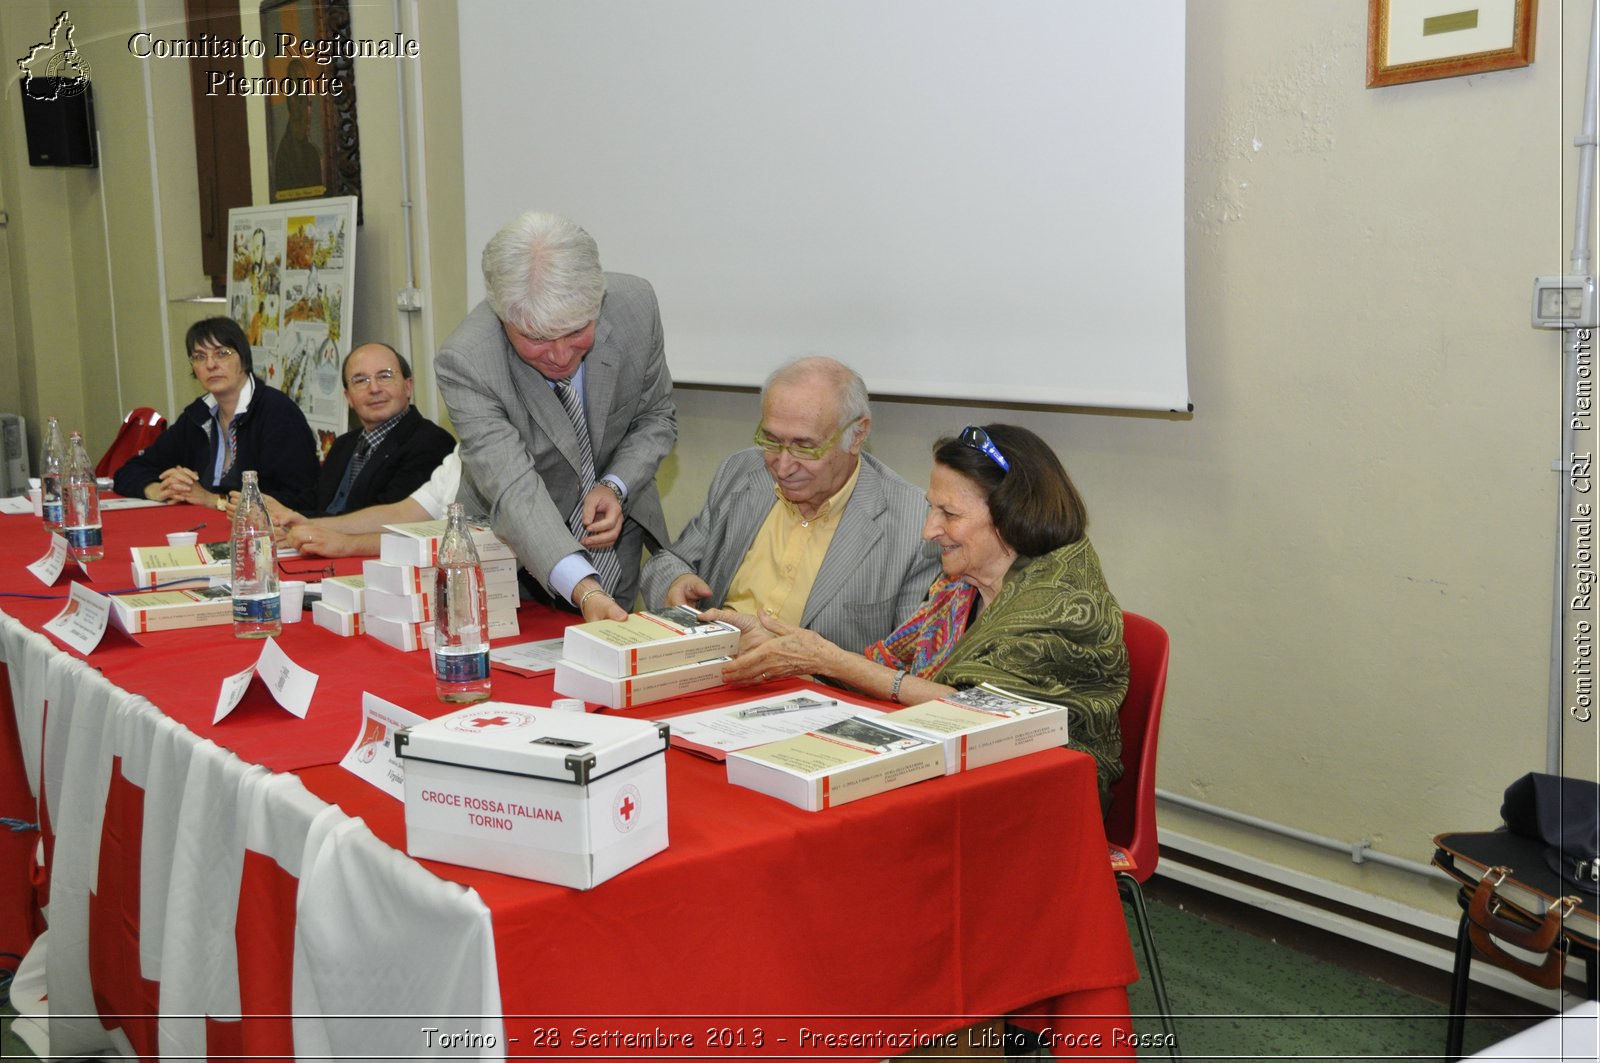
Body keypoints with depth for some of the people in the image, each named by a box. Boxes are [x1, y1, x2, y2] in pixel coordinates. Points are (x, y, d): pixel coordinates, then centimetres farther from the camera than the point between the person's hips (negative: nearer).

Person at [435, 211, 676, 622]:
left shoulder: (636, 304, -22)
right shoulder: (466, 361, -32)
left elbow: (656, 418, -5)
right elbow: (514, 492, -39)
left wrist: (615, 488, -23)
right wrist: (583, 590, -52)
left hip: (613, 530, 3)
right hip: (513, 541, -2)